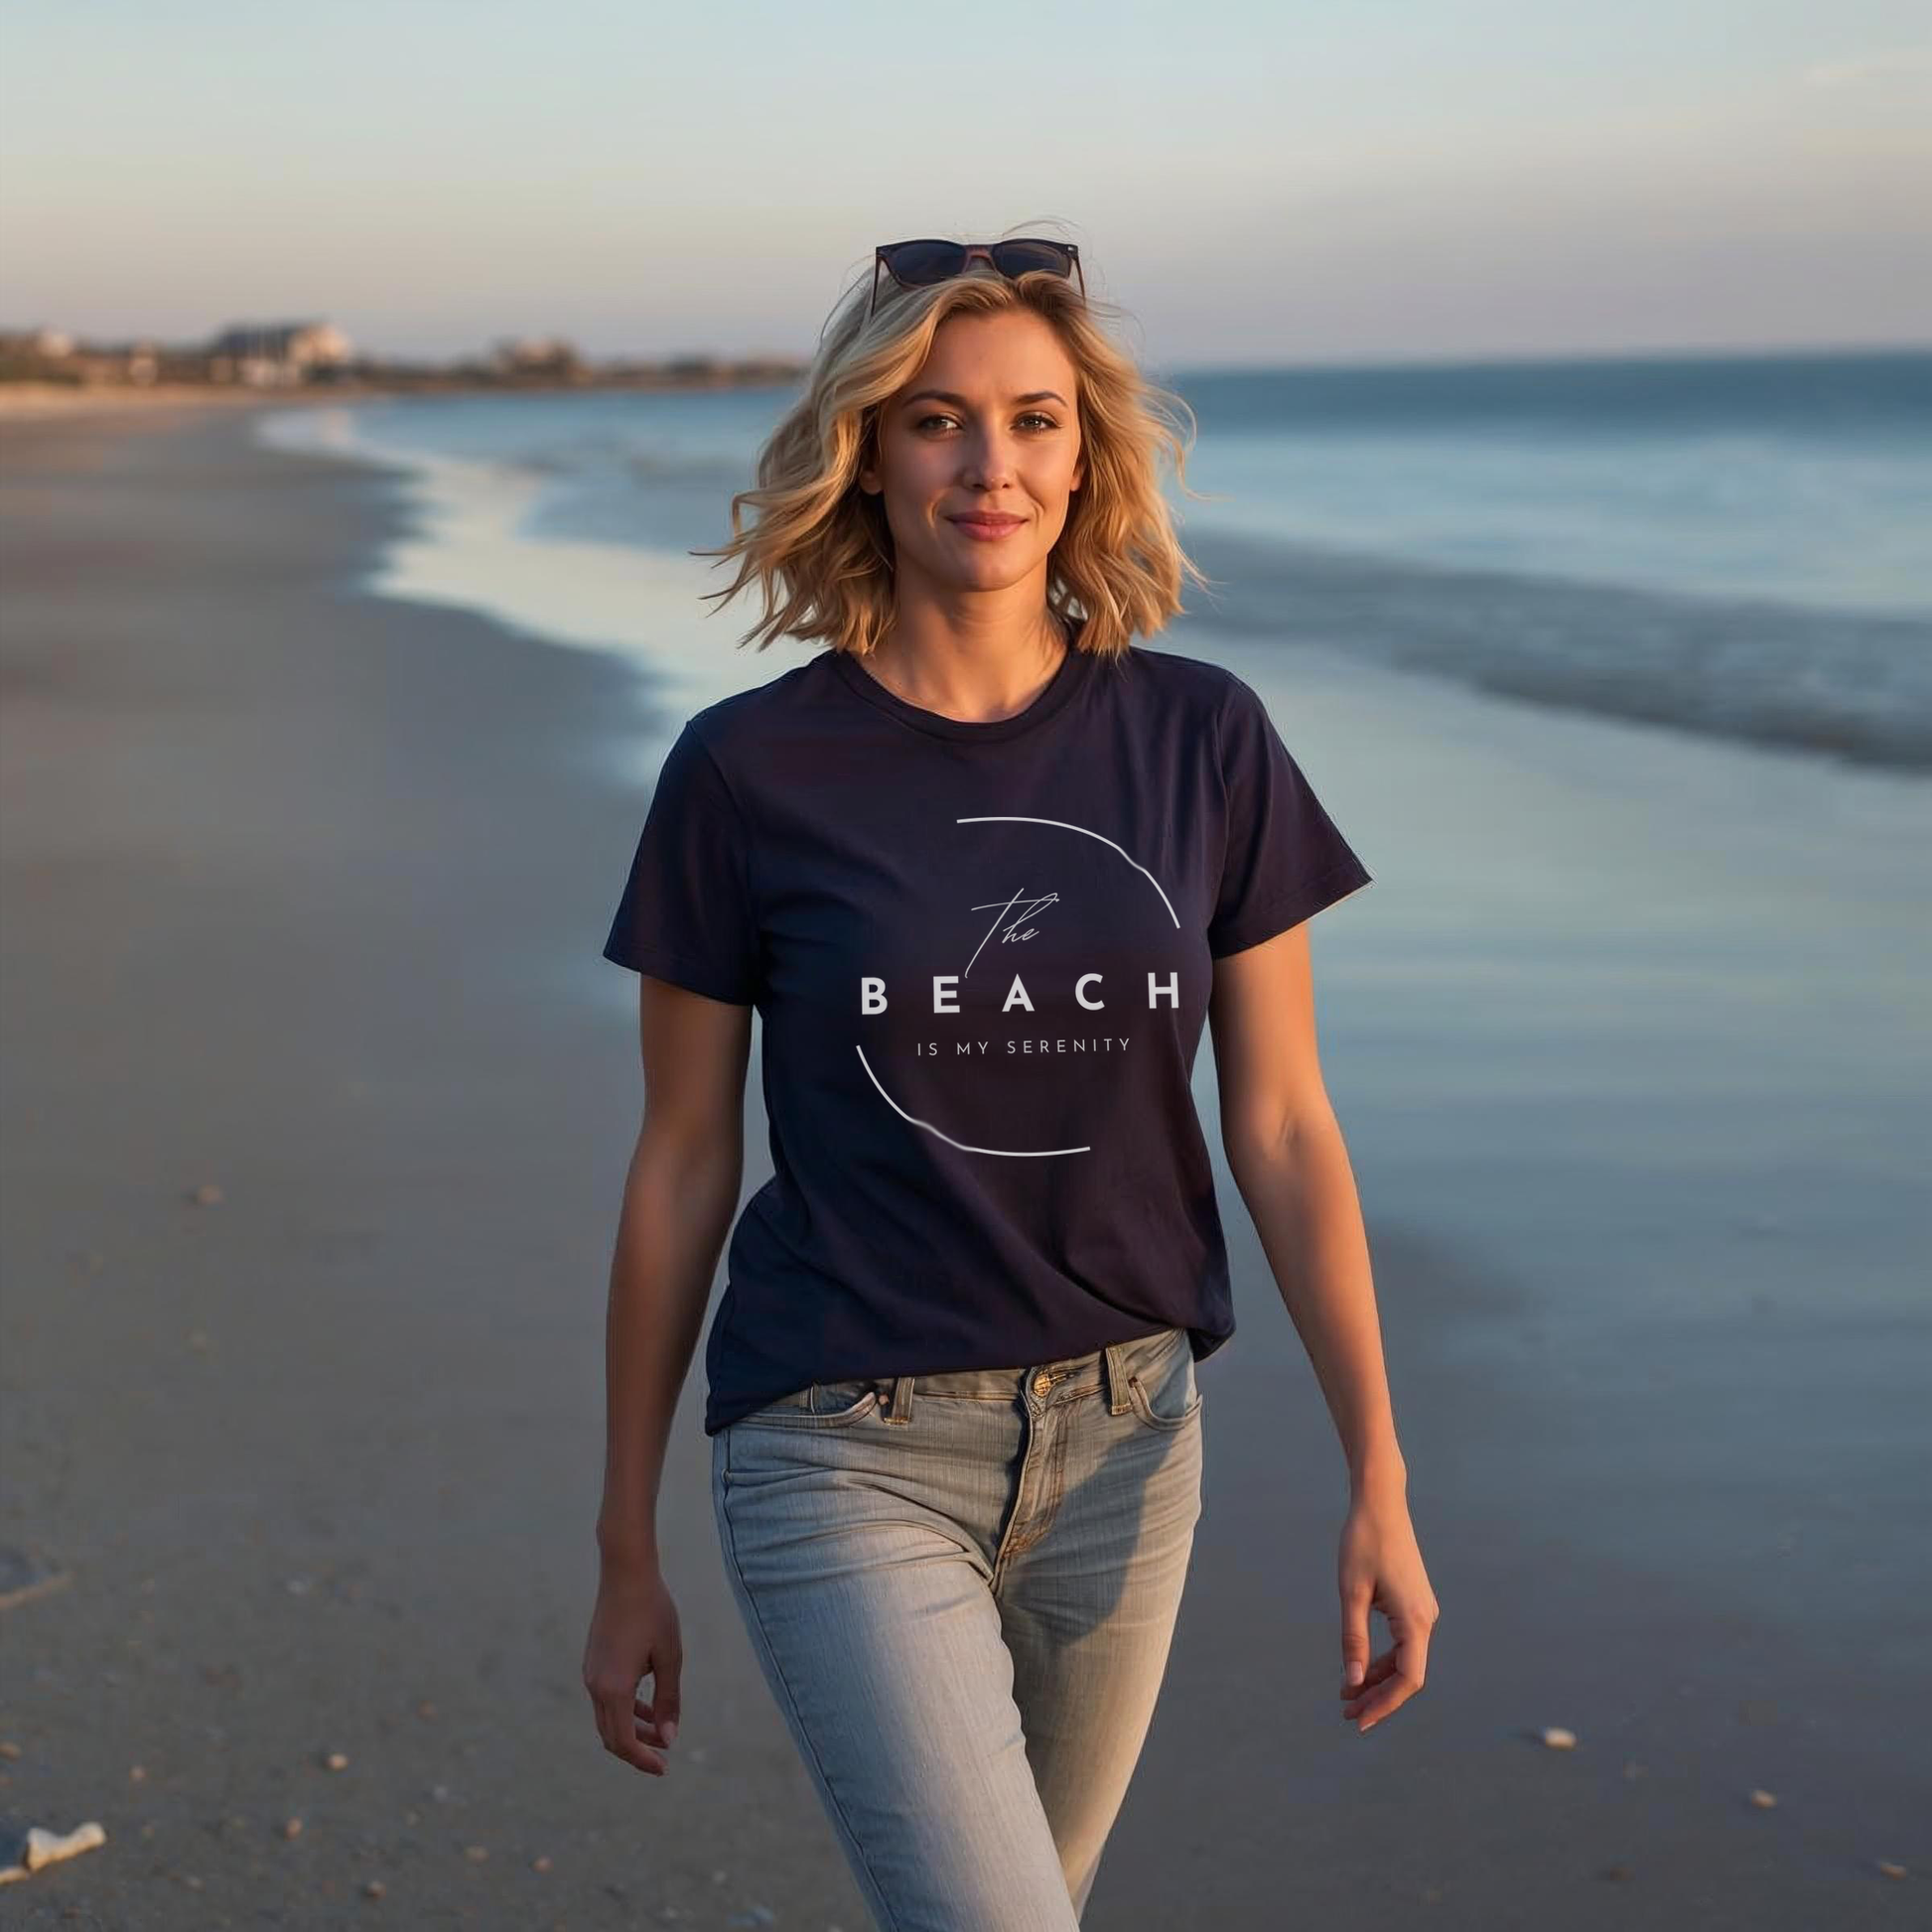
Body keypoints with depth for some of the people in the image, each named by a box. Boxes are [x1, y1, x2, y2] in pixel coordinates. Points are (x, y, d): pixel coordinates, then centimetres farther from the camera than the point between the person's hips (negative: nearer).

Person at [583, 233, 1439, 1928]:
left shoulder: (1201, 742, -2)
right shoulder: (751, 771, -8)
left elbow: (1282, 1127, 1)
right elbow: (681, 1171, -2)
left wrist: (1380, 1486, -4)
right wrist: (629, 1556, 3)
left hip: (1120, 1444, 3)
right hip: (851, 1460, -3)